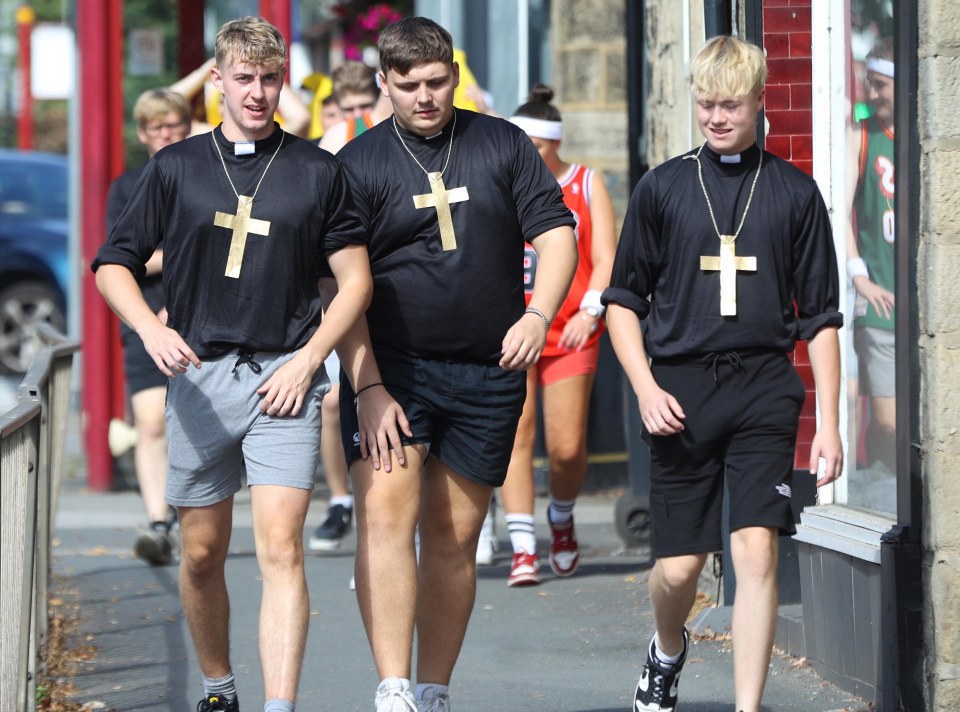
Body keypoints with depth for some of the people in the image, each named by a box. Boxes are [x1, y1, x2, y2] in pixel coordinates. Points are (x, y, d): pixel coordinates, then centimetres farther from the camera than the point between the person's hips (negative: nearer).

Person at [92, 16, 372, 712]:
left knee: (281, 547, -14)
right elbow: (113, 263, 10)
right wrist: (152, 329, -8)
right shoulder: (176, 169, 7)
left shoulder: (317, 171, 5)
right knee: (202, 551, 10)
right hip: (198, 373, 2)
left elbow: (356, 279, 7)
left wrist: (308, 359, -4)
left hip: (284, 376, -2)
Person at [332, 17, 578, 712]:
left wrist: (538, 315, -13)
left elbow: (556, 235, 6)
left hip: (488, 372, 2)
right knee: (386, 516, -18)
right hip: (389, 367, -2)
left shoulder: (504, 145, 7)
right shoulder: (359, 163, 0)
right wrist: (367, 388, -14)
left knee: (454, 538, 6)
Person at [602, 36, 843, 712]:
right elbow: (624, 301, 11)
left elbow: (821, 318, 8)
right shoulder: (663, 187, 6)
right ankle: (667, 654, 37)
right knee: (678, 566, 4)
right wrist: (646, 389, -3)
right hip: (682, 390, 1)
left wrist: (829, 423, 2)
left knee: (757, 549, -13)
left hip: (764, 389, -1)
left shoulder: (794, 192, 6)